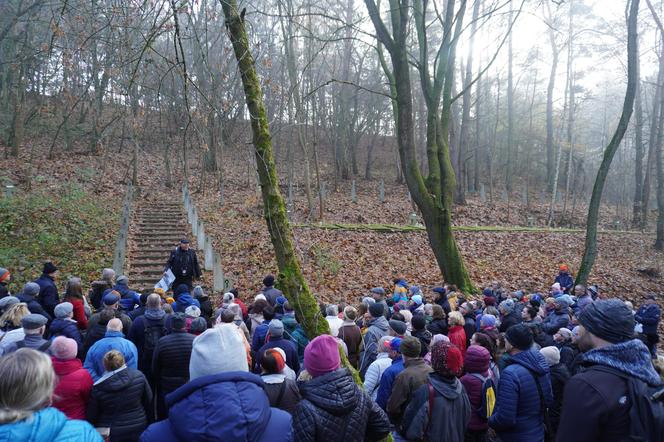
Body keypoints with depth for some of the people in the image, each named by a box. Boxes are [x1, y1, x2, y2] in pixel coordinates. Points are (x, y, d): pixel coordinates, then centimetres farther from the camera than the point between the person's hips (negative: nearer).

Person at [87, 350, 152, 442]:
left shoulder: (97, 388, -18)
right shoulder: (139, 376, -14)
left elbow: (91, 417, -7)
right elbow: (148, 400, -1)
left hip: (110, 434, -2)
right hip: (138, 429, 2)